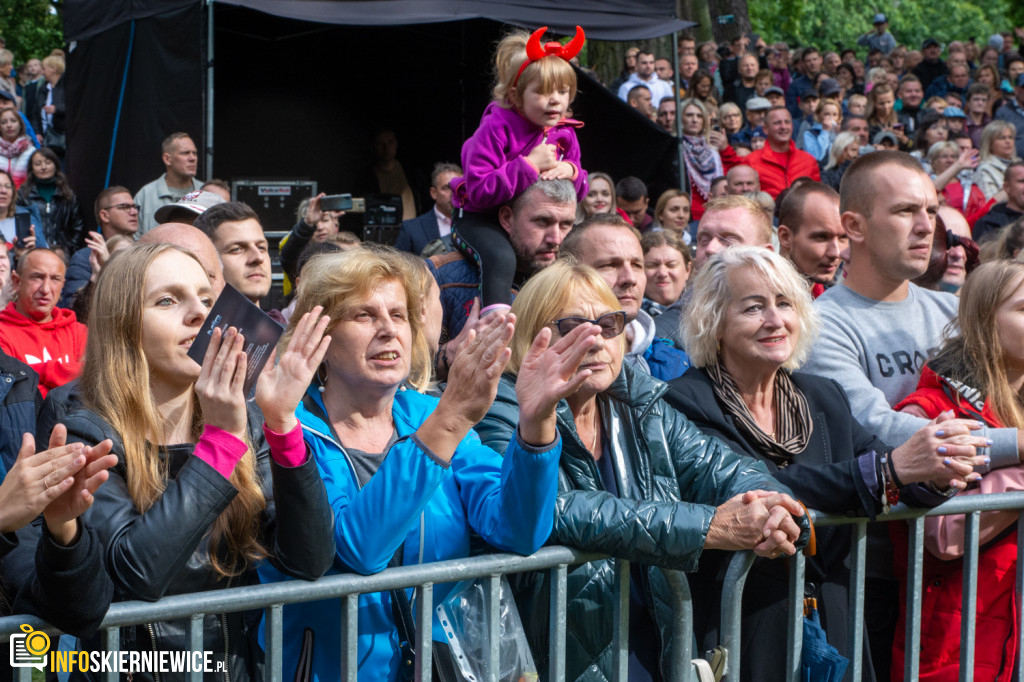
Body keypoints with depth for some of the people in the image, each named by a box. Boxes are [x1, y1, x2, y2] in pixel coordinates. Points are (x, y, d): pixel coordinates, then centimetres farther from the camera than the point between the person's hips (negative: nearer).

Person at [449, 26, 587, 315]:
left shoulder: (564, 134, 2)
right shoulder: (496, 129, -19)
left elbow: (579, 193, 10)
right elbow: (479, 191, -28)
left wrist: (571, 172, -15)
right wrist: (529, 165, -29)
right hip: (480, 218, -7)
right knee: (501, 257, -36)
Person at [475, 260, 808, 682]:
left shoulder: (640, 405, 10)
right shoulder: (505, 417, -8)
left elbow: (722, 469, 4)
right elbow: (559, 511, -23)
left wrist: (767, 507, -20)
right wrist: (712, 527, -26)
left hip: (654, 644, 5)